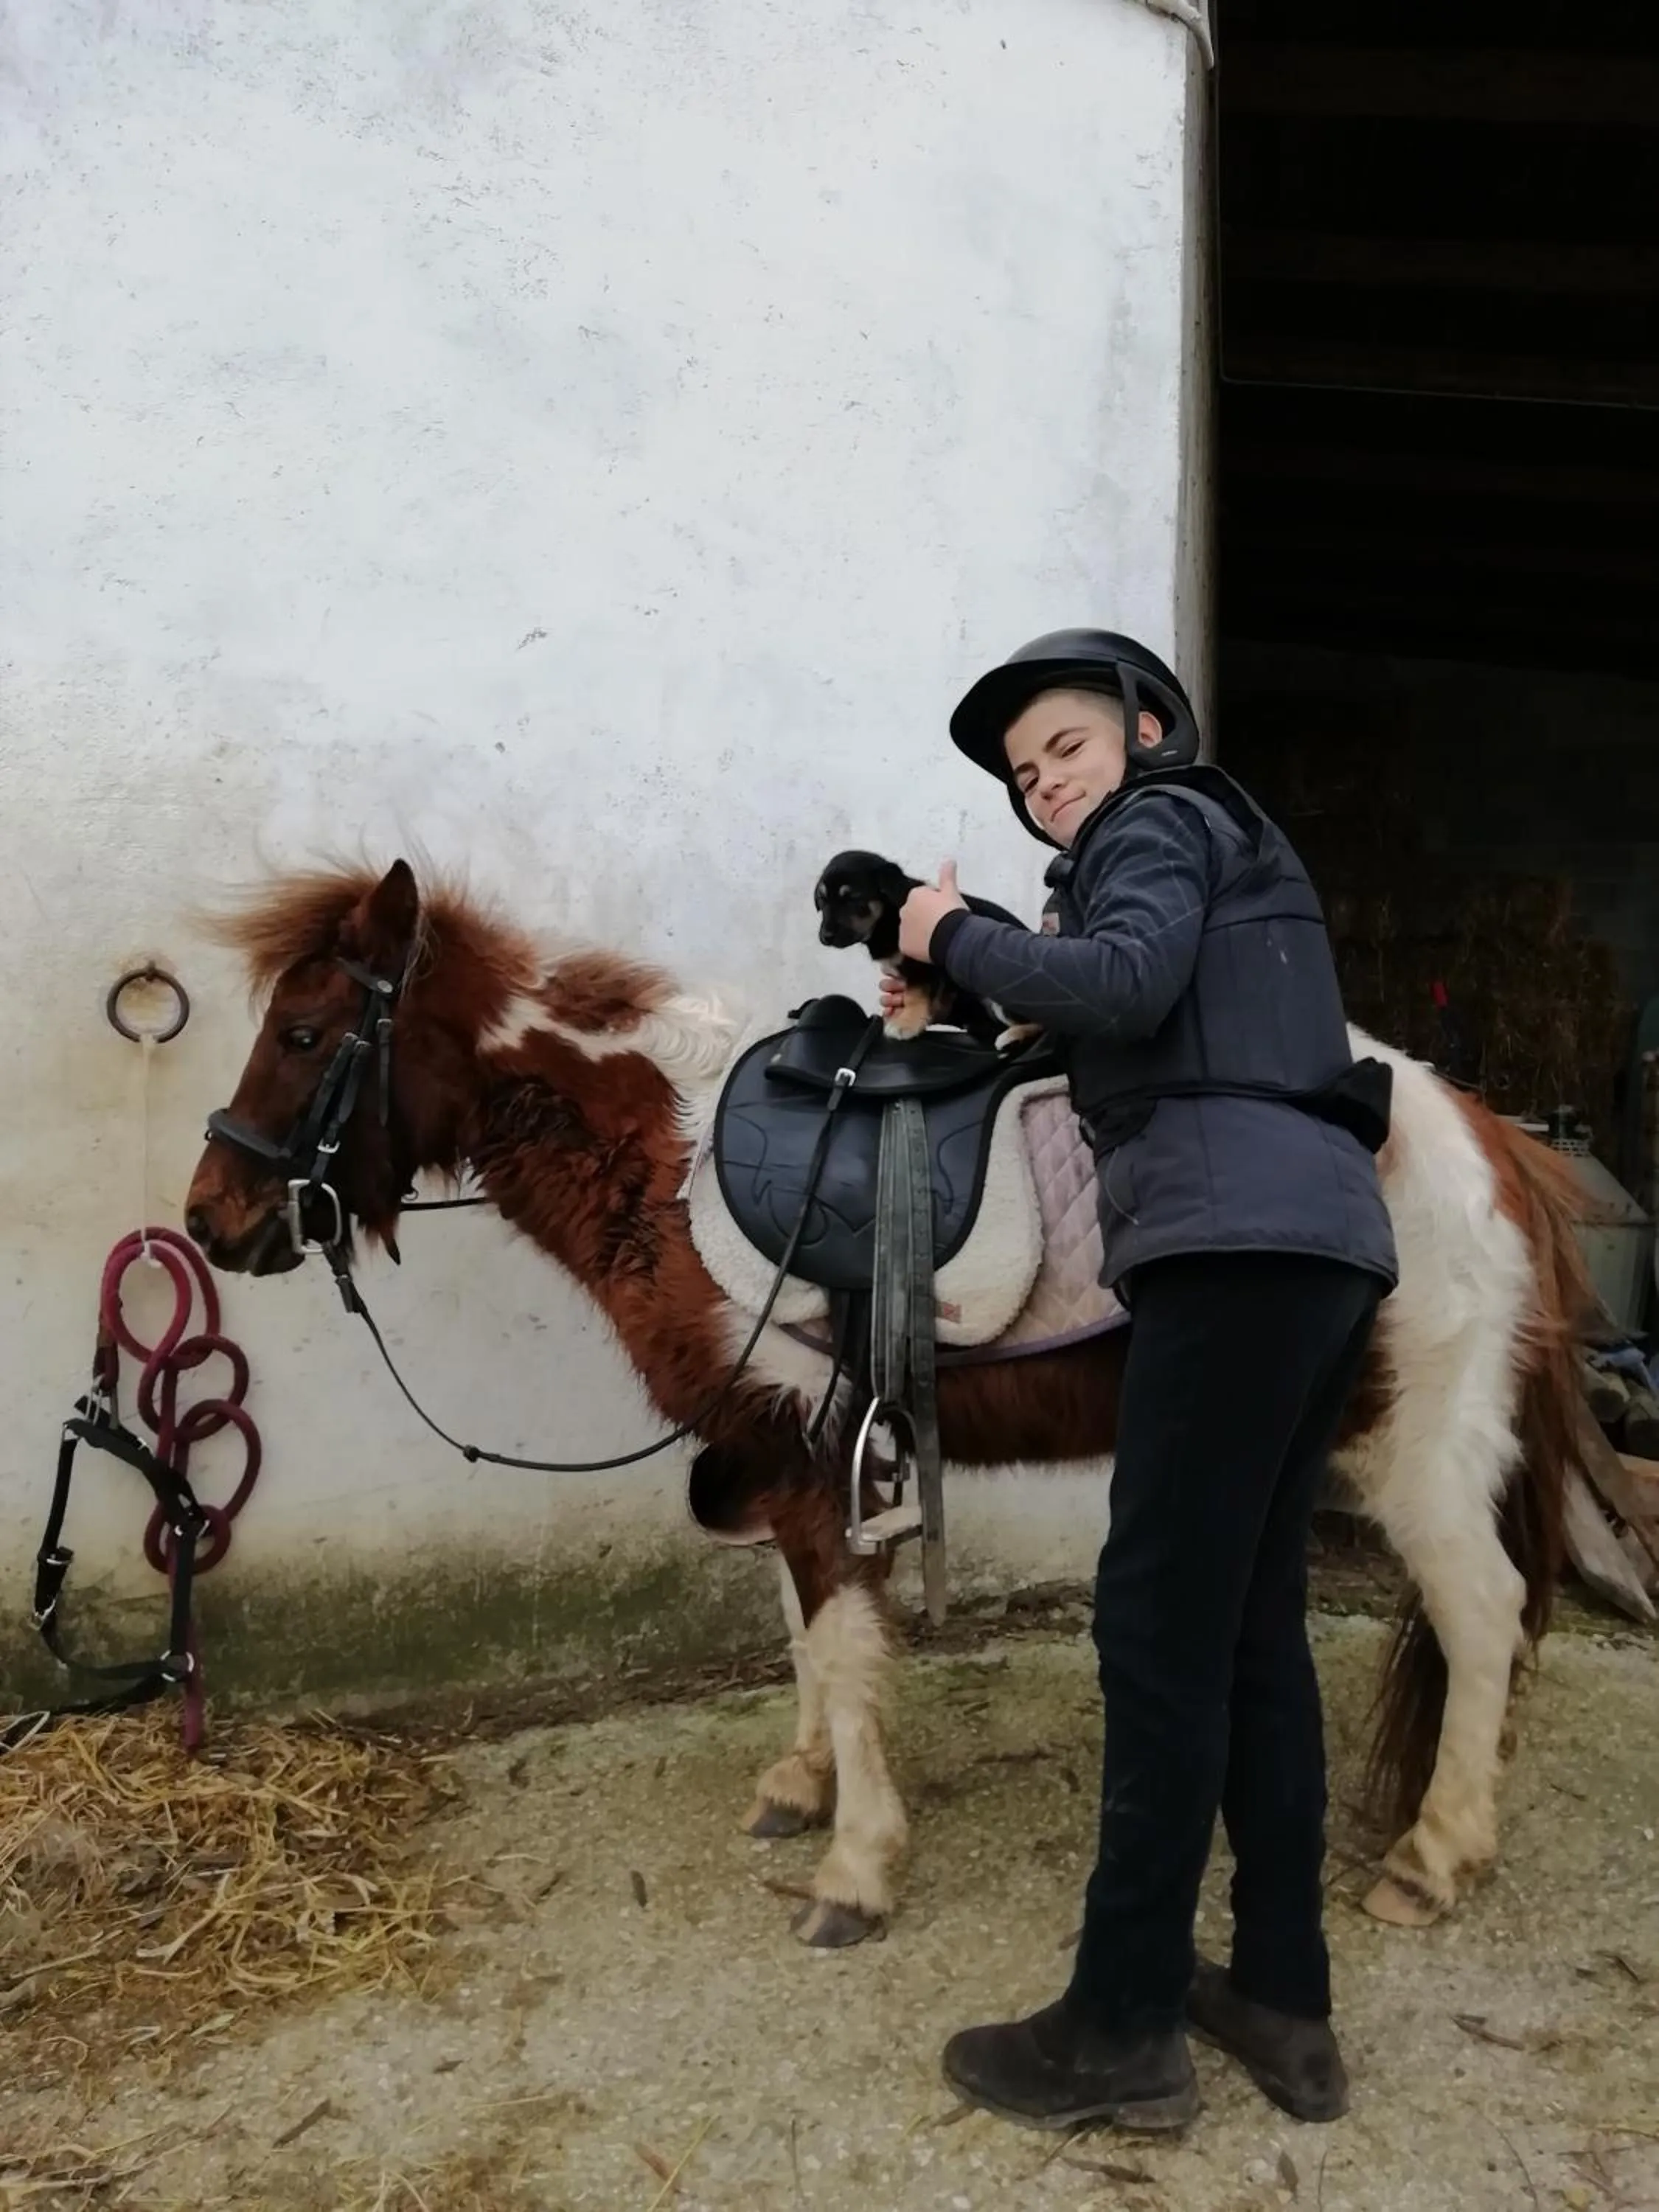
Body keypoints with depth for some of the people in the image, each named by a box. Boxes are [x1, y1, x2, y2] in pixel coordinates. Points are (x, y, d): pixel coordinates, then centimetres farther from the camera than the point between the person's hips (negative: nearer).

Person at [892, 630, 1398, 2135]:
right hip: (1317, 1240, 10)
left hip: (1240, 1238, -10)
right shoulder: (1229, 848, 31)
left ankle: (1126, 2029, 3)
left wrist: (955, 939, -2)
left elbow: (1125, 984, -16)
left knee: (1161, 1625, -6)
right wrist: (986, 991, 20)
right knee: (1255, 1621, 12)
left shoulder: (1156, 823, 4)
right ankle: (1285, 2000, 19)